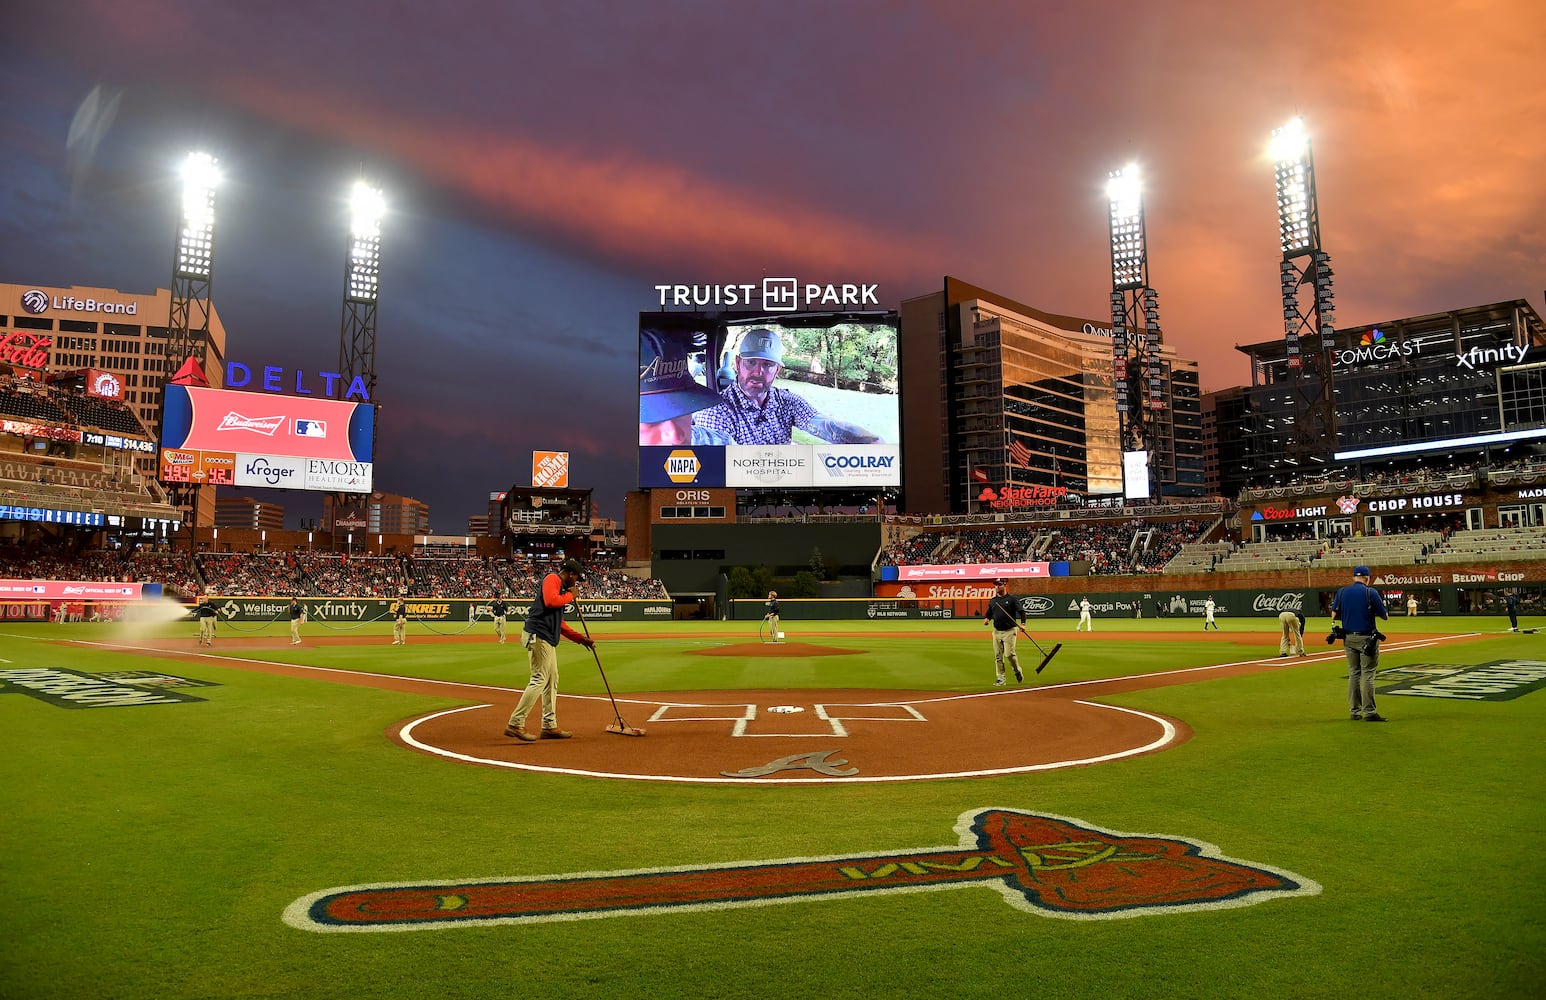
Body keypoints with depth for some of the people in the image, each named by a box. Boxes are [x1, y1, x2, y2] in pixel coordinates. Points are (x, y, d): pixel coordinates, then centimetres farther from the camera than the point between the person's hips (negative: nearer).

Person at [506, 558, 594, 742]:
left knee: (552, 680, 13)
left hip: (548, 640, 11)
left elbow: (560, 623, 26)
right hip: (537, 635, -11)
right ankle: (516, 724, -12)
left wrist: (581, 639, 22)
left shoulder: (562, 589, 24)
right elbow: (550, 601, -24)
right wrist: (570, 596, -7)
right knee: (540, 679, -13)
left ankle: (549, 726, 18)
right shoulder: (552, 579, -4)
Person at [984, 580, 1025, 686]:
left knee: (1009, 654, -13)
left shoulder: (1012, 599, -2)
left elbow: (1021, 611, -7)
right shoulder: (992, 601, 13)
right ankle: (1000, 679, 10)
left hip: (1009, 631, -5)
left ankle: (1018, 671, 13)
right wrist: (986, 619, -4)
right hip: (996, 632, 5)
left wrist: (1023, 623, -23)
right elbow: (989, 614, 20)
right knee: (998, 656, 4)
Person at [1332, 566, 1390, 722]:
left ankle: (1355, 711, 14)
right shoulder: (1371, 592, -7)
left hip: (1349, 638, 4)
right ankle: (1369, 712, -3)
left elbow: (1334, 616, 2)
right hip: (1367, 638, -4)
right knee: (1367, 675, -2)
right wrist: (1374, 611, 16)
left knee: (1353, 674, 11)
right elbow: (1385, 616, -4)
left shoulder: (1341, 592, 3)